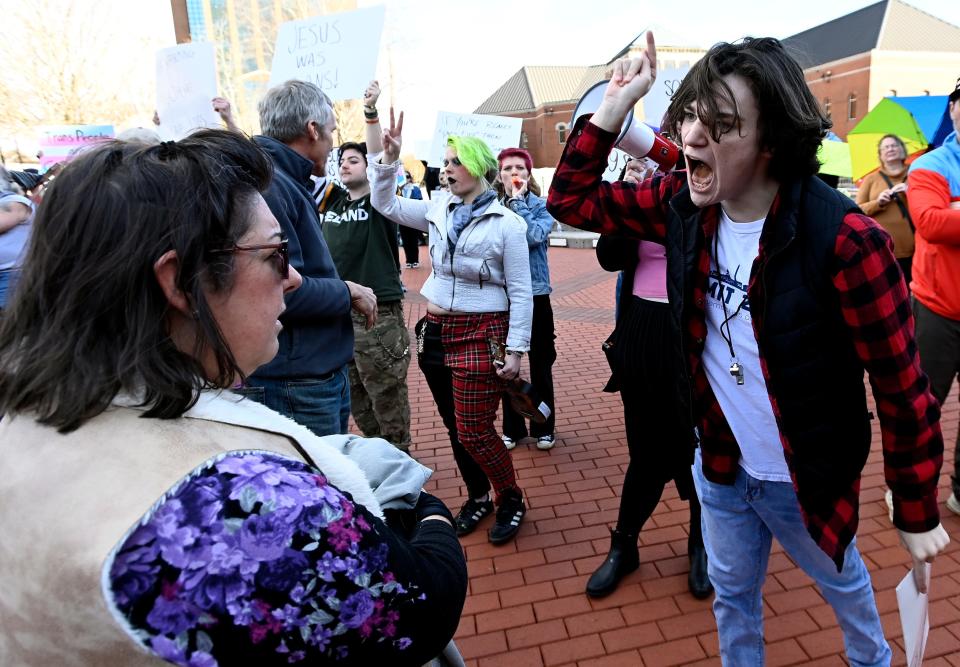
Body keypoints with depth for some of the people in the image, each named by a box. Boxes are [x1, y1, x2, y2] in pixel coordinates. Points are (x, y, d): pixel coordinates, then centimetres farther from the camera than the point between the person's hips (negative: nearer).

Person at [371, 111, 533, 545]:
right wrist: (390, 158, -2)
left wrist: (515, 350, -13)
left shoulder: (506, 224, -10)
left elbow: (521, 293, -10)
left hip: (480, 333, -6)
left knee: (474, 431, -4)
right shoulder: (438, 210, 6)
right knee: (455, 427, 15)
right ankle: (478, 497, 35)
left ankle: (511, 499, 21)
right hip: (436, 329, 6)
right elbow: (385, 204, 10)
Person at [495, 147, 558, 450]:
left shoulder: (542, 206, 0)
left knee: (540, 365, 9)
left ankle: (544, 428, 24)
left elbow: (534, 236, -21)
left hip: (535, 294, -2)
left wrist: (518, 201, -15)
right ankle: (512, 428, 26)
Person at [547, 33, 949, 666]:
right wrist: (615, 103, -14)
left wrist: (918, 514, -9)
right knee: (732, 590, 24)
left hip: (806, 480, -2)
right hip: (719, 466, 3)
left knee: (843, 581, 29)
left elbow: (903, 388, -19)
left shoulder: (843, 238, -28)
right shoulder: (683, 204, -12)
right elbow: (571, 199, -3)